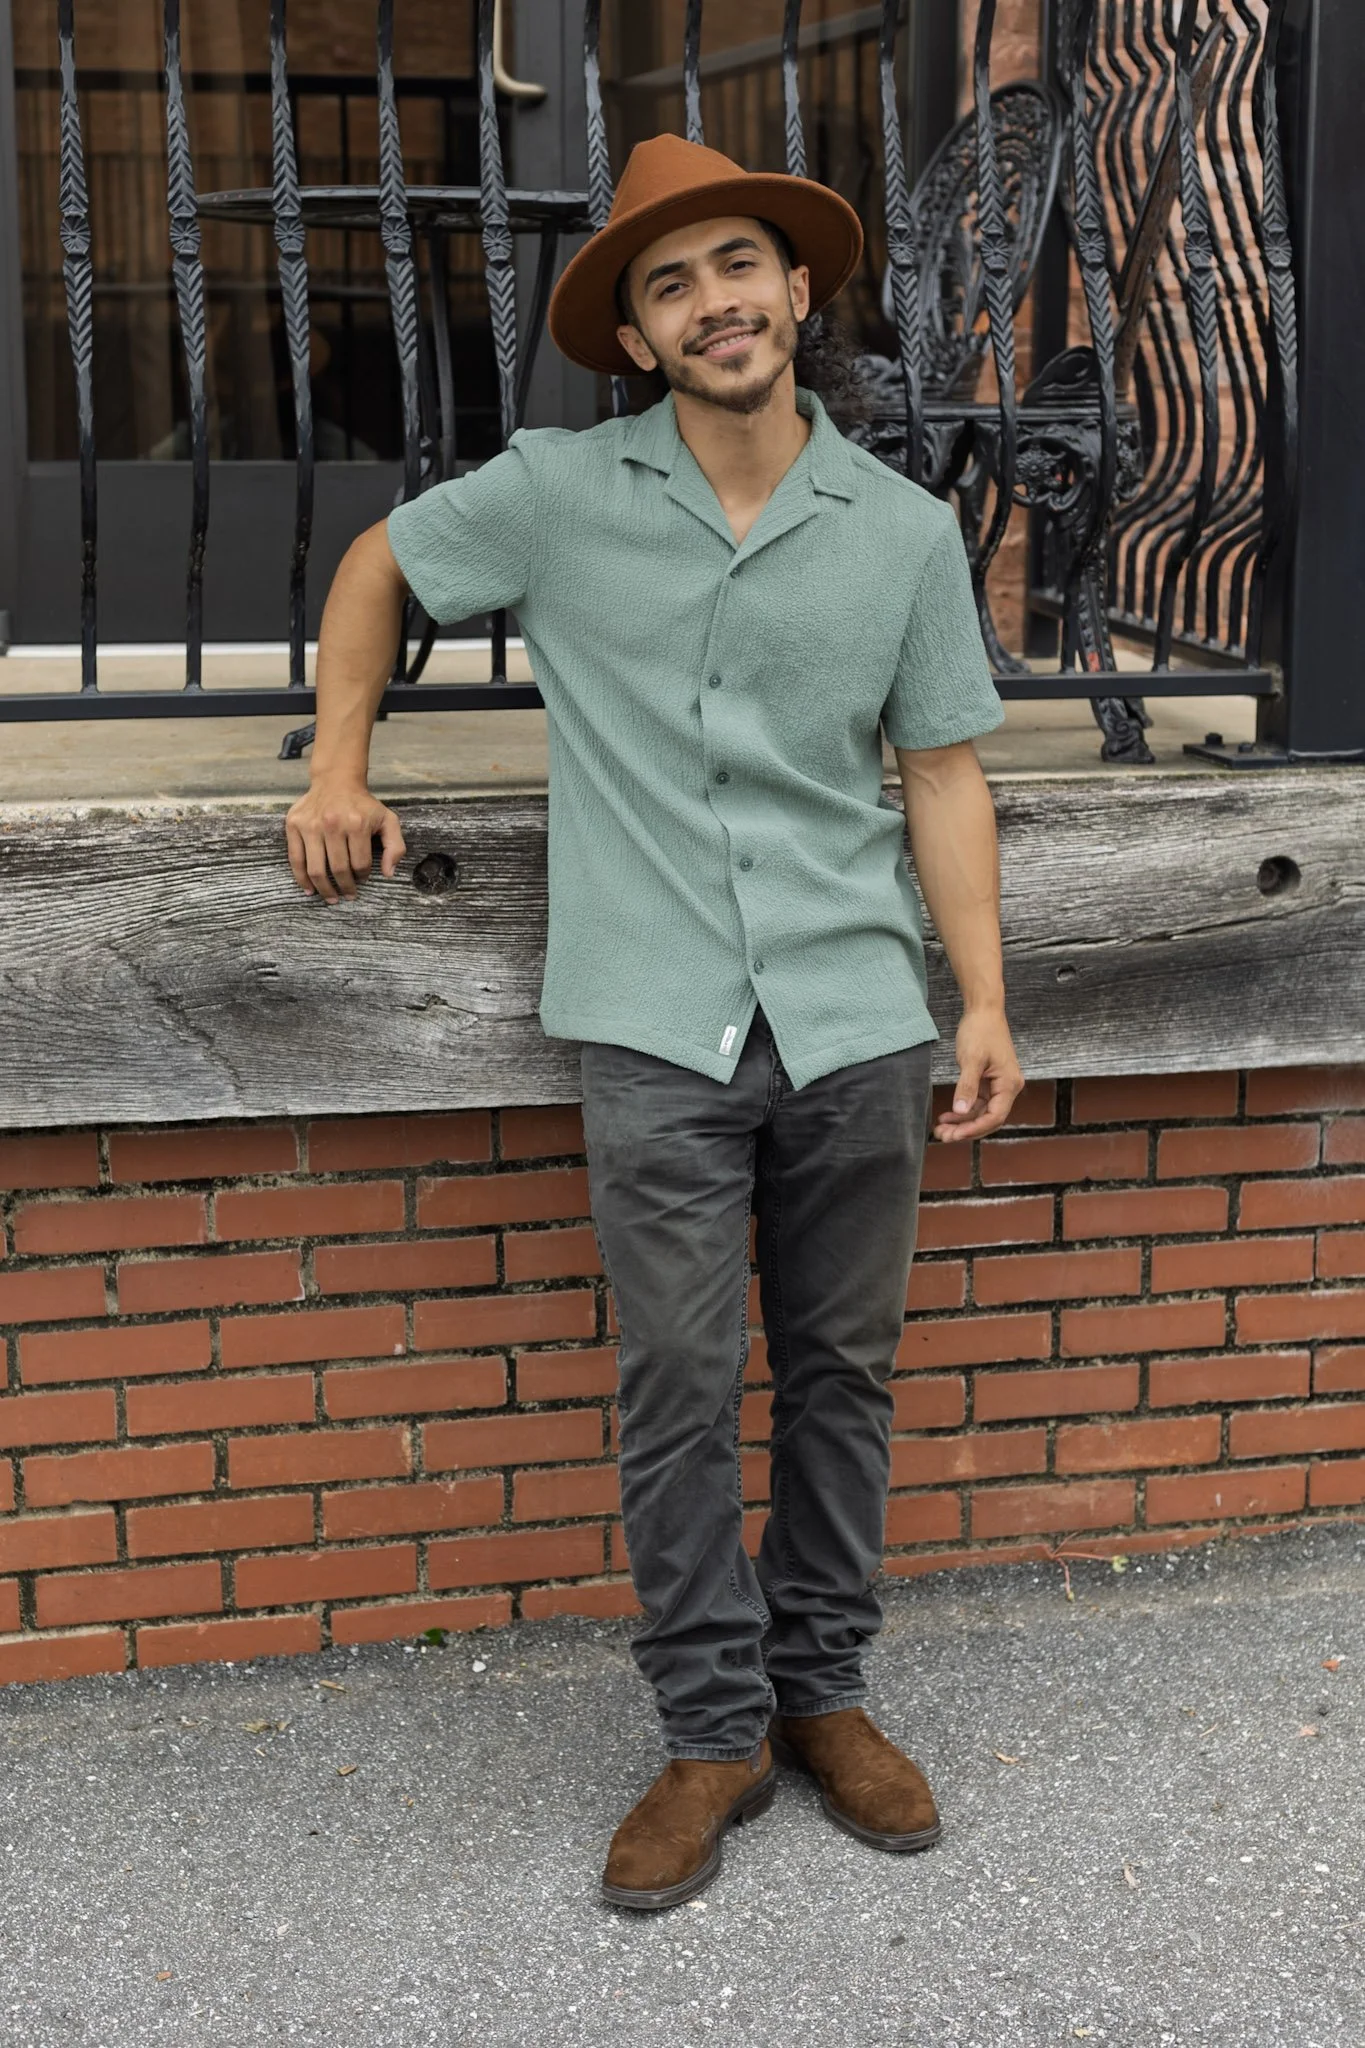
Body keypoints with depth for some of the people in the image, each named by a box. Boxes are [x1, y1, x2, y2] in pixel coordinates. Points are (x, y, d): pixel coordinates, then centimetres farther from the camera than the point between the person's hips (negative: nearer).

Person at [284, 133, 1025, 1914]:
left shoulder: (905, 529, 5)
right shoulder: (560, 494, 1)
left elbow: (944, 774, 7)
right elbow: (380, 567, 17)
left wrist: (985, 1002, 0)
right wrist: (338, 771, 8)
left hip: (857, 1018, 2)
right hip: (659, 1028, -1)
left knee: (843, 1369, 10)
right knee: (681, 1388, 0)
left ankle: (824, 1688, 27)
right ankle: (714, 1730, 16)